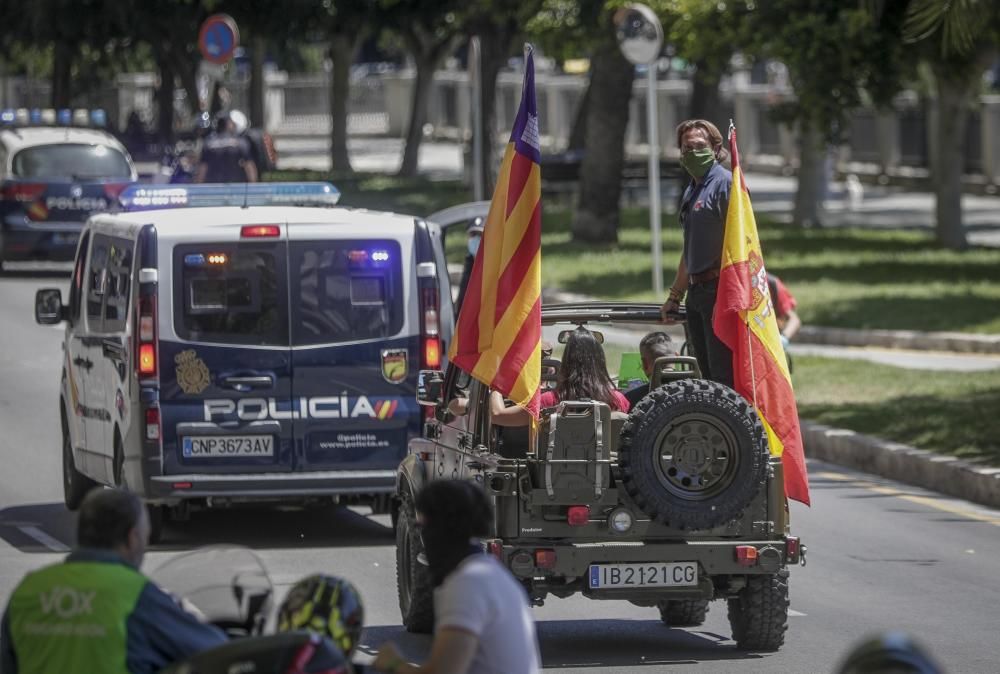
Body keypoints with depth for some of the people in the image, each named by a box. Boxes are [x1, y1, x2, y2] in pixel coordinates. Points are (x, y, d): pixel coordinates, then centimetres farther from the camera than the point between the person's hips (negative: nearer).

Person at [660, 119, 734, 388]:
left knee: (724, 375, -12)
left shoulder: (724, 183, -9)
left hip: (719, 291, -10)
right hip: (697, 293, 10)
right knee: (708, 374, 11)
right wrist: (674, 296, 30)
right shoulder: (691, 191, 21)